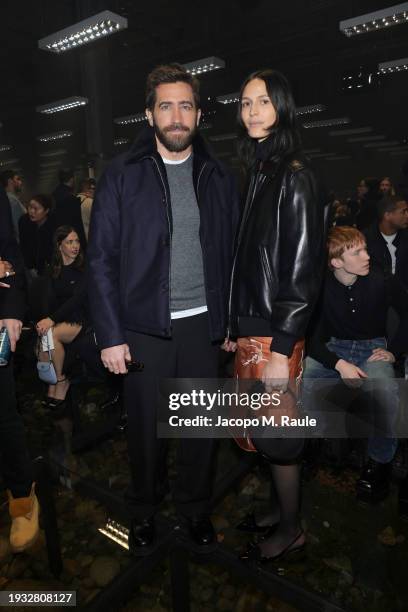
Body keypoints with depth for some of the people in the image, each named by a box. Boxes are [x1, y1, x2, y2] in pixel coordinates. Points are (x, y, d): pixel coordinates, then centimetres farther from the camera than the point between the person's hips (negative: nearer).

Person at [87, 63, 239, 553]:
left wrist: (229, 321, 3)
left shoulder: (218, 177, 6)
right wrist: (110, 335, -9)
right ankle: (143, 510, 39)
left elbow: (230, 254, 8)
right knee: (146, 426, 12)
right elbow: (101, 259, -5)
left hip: (203, 324, 3)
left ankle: (195, 506, 38)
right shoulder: (122, 175, -2)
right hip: (143, 326, -2)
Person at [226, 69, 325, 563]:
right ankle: (280, 511, 38)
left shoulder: (296, 177, -10)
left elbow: (303, 269, -15)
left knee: (276, 433, 6)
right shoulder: (255, 171, 13)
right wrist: (235, 326, 12)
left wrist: (281, 349, -17)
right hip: (250, 326, 8)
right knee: (260, 428, 17)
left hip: (275, 333, -7)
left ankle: (290, 530, 29)